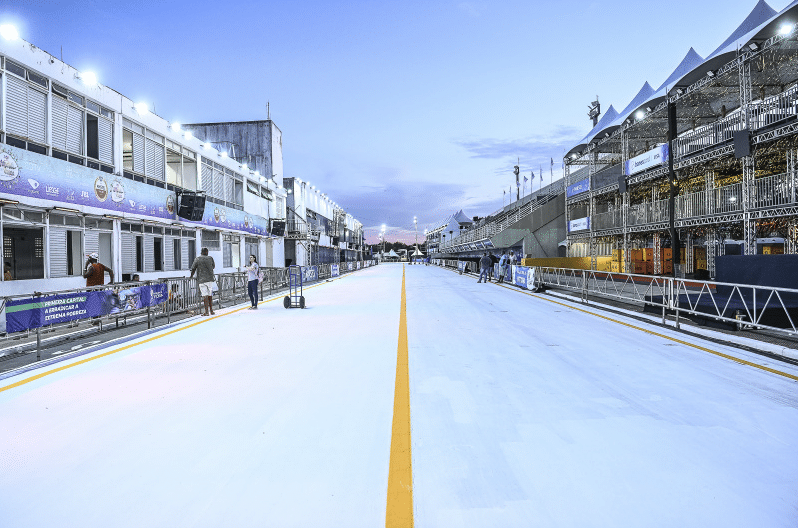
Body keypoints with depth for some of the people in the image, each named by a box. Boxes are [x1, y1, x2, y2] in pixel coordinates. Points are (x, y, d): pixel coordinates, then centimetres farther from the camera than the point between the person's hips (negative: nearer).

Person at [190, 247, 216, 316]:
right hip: (210, 279, 2)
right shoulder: (210, 258, 4)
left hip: (202, 280, -2)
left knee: (205, 296, -4)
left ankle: (206, 312, -6)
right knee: (210, 295, 11)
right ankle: (211, 311, 18)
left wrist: (191, 275, 19)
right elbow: (213, 266, 17)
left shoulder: (197, 259, 0)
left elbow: (193, 268, 2)